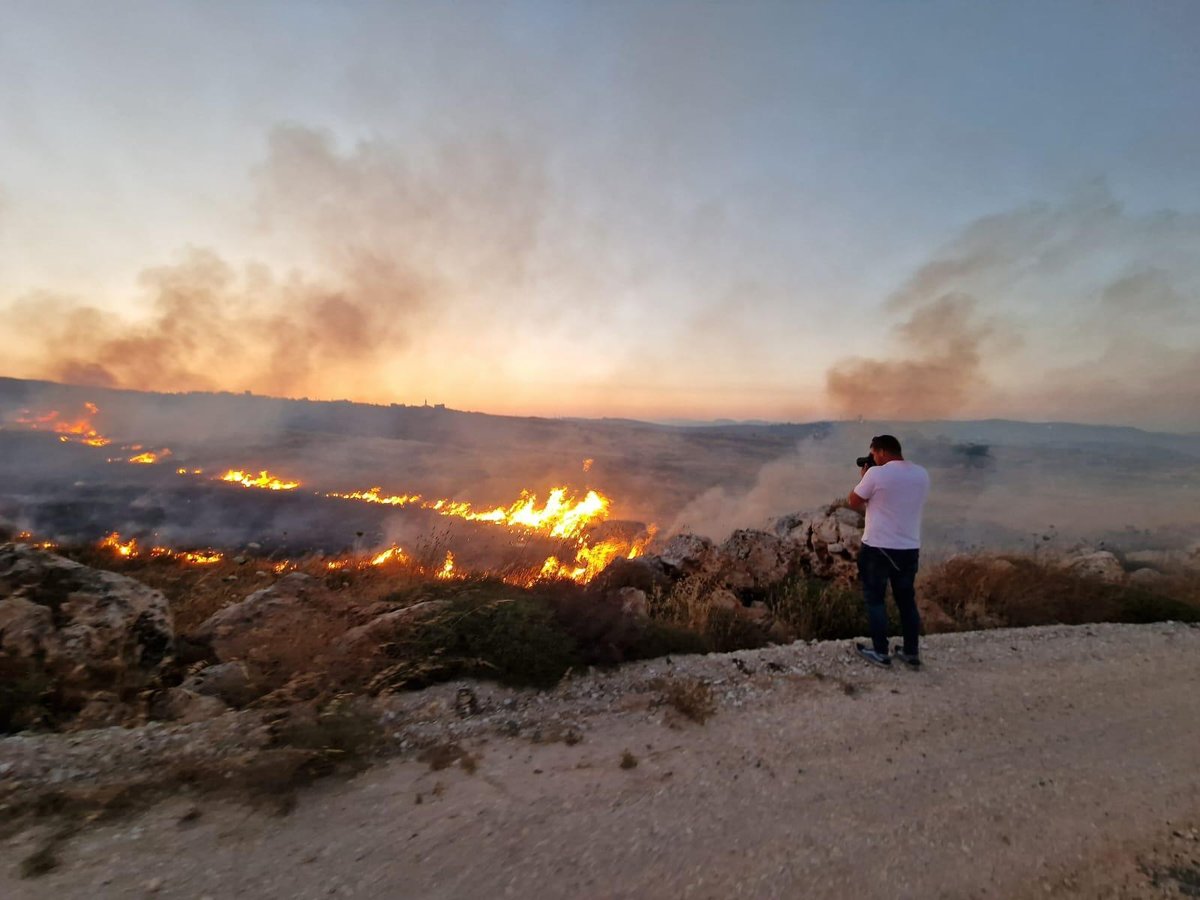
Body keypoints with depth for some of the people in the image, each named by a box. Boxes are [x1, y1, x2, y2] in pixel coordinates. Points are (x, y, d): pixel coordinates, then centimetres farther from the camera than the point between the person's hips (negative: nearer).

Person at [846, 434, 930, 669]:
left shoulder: (876, 474, -15)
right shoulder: (922, 475, 5)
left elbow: (853, 502, -4)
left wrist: (864, 477, 6)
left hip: (878, 548, -6)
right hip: (910, 549, 6)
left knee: (874, 599, 9)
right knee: (907, 600, 18)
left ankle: (880, 653, 15)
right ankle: (912, 653, 27)